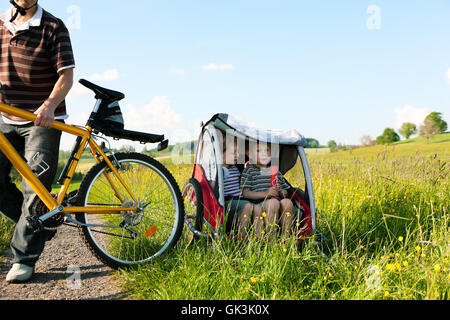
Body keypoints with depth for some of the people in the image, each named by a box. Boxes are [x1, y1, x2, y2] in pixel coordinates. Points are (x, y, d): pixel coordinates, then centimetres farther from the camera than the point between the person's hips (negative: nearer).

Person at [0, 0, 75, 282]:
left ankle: (24, 259, 3)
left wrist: (49, 105, -28)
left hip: (43, 120, -5)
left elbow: (66, 76, -11)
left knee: (35, 188, -7)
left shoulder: (53, 27, -5)